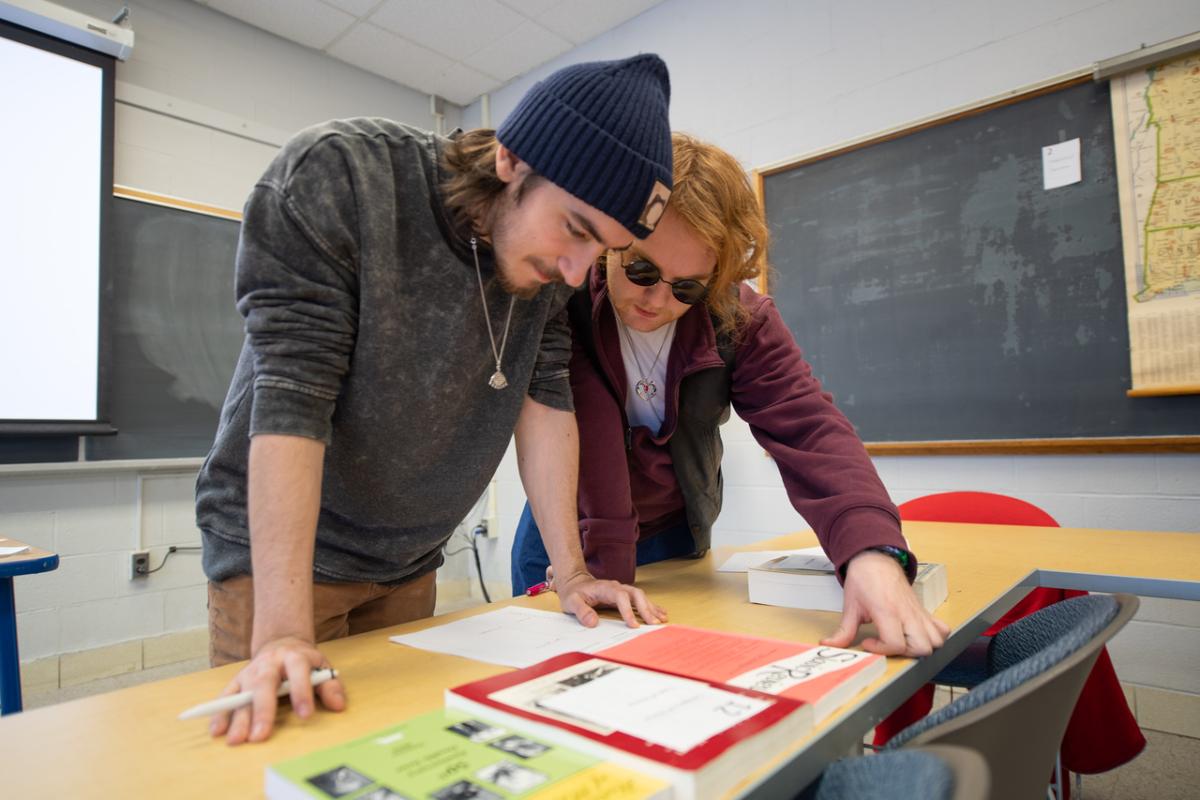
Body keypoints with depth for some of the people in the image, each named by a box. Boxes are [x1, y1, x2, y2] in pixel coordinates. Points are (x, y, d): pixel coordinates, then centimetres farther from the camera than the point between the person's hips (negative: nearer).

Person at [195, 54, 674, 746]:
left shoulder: (554, 261, -8)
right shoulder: (334, 177, -22)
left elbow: (544, 399, -6)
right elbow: (291, 396, -27)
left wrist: (573, 573, -9)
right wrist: (284, 630, -30)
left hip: (409, 564, 5)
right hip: (274, 545, -4)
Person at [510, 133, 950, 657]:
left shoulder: (742, 320, -16)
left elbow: (809, 429, -27)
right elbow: (584, 441, -30)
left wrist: (874, 552, -42)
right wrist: (604, 567, -31)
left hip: (674, 537, 2)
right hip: (569, 540, -1)